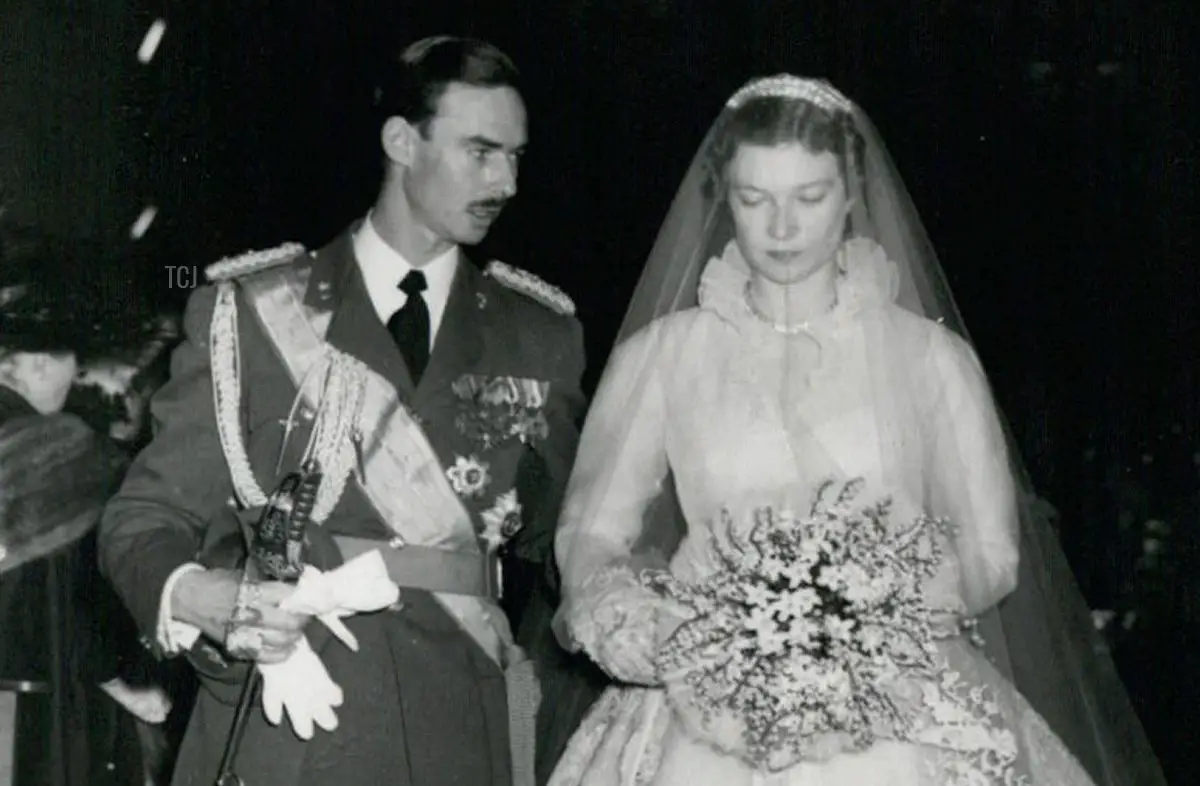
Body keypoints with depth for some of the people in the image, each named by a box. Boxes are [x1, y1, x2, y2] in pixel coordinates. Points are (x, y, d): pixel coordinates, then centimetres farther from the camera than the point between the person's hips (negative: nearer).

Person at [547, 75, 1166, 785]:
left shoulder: (932, 356, 6)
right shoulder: (659, 355, 8)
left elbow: (991, 553, 5)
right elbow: (589, 535, 7)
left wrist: (881, 620, -13)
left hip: (897, 720, 0)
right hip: (709, 716, 0)